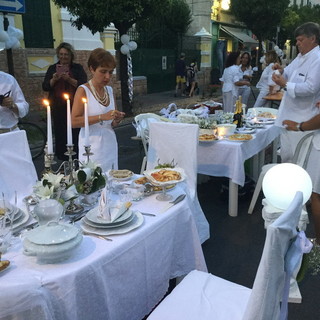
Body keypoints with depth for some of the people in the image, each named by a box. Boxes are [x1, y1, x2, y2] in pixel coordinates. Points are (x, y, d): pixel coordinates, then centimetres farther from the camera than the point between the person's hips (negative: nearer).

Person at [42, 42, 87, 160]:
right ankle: (62, 158, 10)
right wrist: (53, 79, -14)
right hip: (58, 108, 2)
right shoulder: (52, 68, 12)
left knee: (76, 132, -5)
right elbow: (45, 87, 5)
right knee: (60, 133, 0)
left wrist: (69, 79, -21)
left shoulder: (77, 68, 7)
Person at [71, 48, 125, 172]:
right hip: (92, 149, -5)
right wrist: (101, 117, -23)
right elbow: (74, 121, -17)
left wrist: (116, 120, -3)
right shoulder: (83, 90, -7)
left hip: (110, 145, 6)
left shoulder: (109, 90, 10)